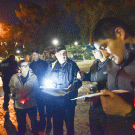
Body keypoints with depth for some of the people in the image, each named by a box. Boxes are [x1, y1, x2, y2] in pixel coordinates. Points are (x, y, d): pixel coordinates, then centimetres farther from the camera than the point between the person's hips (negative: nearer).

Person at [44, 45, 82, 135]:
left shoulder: (72, 65, 0)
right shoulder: (51, 66, 10)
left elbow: (78, 80, -6)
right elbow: (47, 81, 14)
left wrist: (74, 85, -27)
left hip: (68, 100, -2)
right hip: (55, 100, 3)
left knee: (69, 123, 7)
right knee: (56, 123, 14)